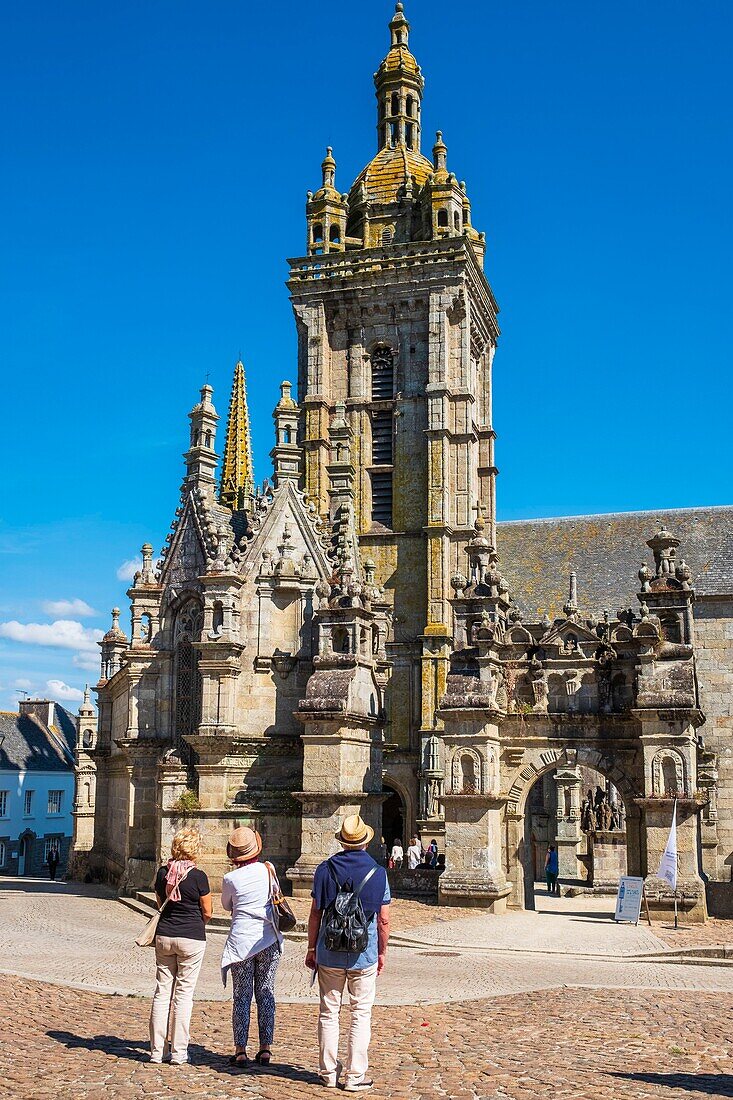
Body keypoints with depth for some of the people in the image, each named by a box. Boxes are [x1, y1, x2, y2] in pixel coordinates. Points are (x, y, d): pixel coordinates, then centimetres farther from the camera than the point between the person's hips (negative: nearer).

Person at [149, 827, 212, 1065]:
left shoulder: (162, 873, 2)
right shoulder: (198, 876, -11)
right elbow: (207, 913, -2)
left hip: (164, 936, 4)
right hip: (192, 938, -4)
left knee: (162, 991, 10)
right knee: (184, 993, 3)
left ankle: (156, 1050, 13)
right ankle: (178, 1052, 7)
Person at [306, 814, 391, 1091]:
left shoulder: (325, 869, -3)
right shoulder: (378, 873, -4)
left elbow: (315, 914, -1)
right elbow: (384, 920, -1)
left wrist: (311, 949, 9)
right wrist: (382, 952, 11)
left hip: (329, 954, 1)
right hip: (364, 954, -1)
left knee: (328, 1012, 11)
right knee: (361, 1014, 7)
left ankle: (329, 1072, 19)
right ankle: (355, 1076, 8)